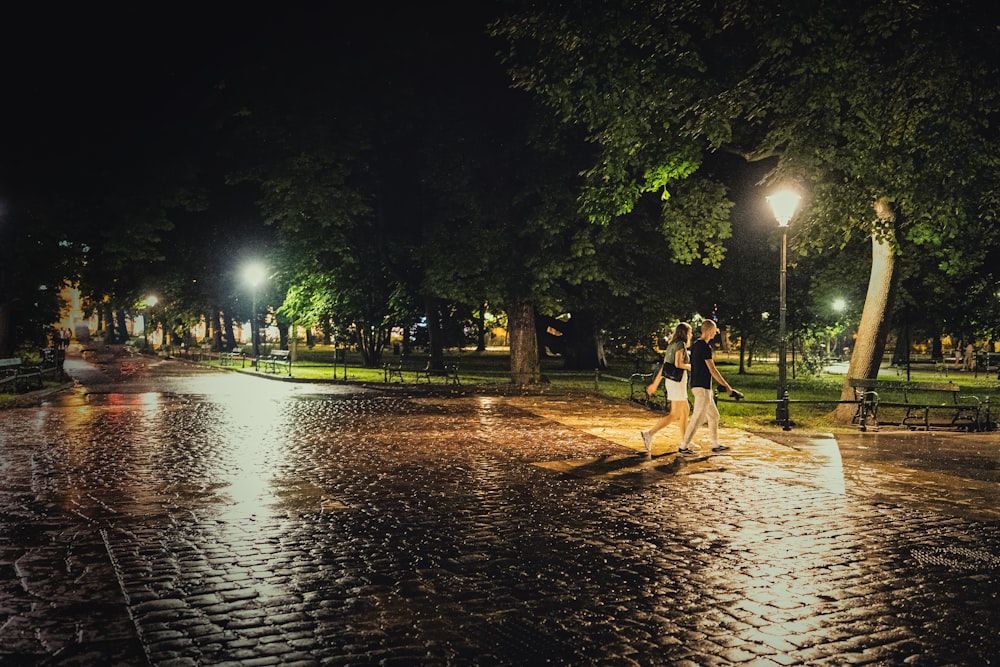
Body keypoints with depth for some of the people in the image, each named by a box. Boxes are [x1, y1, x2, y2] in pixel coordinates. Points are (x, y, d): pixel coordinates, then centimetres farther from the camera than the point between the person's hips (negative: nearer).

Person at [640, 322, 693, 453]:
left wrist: (655, 383, 15)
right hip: (677, 381, -10)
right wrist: (691, 367, -4)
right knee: (675, 415, -8)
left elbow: (663, 365, 15)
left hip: (671, 380, 10)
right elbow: (678, 364, -22)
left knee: (685, 410, 16)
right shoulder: (680, 344, -10)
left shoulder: (671, 345, 15)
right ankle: (649, 433, -17)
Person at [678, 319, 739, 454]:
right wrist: (727, 387, -13)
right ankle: (683, 446, -5)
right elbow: (712, 370, -17)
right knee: (698, 418, -7)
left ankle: (716, 444, 21)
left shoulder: (695, 345, 14)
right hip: (702, 387, -10)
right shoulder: (705, 347, -15)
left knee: (713, 415, 16)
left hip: (696, 384, 10)